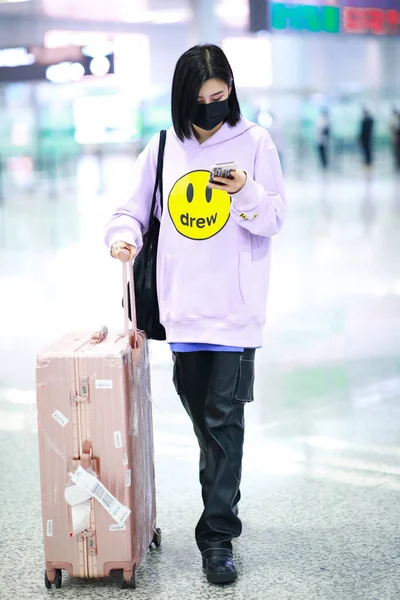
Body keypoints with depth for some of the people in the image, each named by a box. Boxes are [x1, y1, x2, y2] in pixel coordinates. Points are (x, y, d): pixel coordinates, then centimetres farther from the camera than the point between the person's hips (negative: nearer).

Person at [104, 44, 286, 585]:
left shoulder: (255, 142, -1)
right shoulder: (163, 149, 6)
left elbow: (275, 219, -2)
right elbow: (135, 209, 13)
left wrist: (247, 191, -22)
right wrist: (124, 234, -9)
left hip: (236, 307, -3)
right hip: (183, 307, 3)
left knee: (224, 418, -4)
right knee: (200, 411, 14)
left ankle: (218, 535, 2)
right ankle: (221, 500, 34)